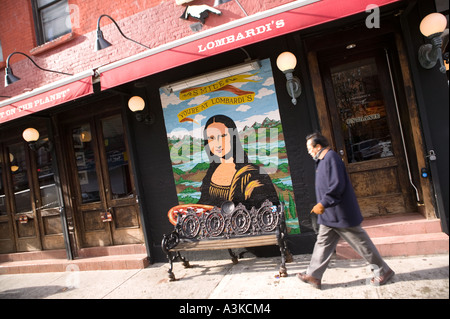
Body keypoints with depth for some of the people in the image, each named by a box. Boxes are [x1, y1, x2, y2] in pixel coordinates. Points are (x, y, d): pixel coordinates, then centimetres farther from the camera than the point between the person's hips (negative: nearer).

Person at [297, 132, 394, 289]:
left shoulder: (331, 157, -18)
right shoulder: (323, 160, 14)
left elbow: (337, 185, -26)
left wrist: (323, 204, -25)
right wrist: (322, 205, 20)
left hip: (342, 214, -10)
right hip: (329, 217, 10)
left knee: (361, 243, 5)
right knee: (323, 243, 11)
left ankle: (383, 271, 23)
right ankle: (313, 275, 17)